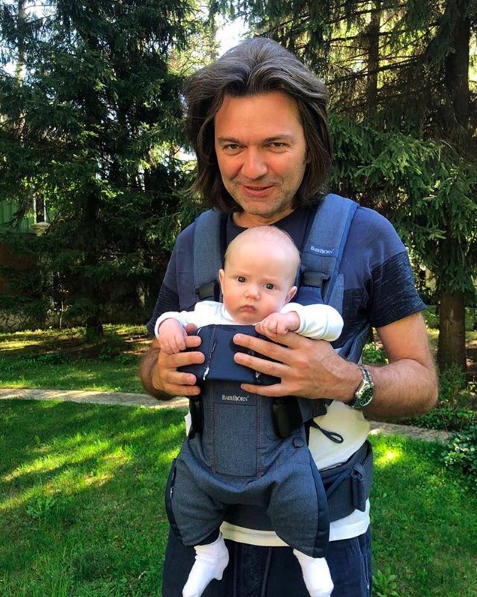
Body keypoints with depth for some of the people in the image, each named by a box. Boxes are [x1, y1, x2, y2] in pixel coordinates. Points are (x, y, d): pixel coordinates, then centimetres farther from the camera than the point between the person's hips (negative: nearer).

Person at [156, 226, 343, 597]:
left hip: (275, 438, -3)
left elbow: (332, 322, -17)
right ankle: (209, 551, 39)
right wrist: (169, 324, -14)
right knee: (188, 490, 9)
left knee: (297, 492, -14)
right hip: (212, 437, 4)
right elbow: (176, 318, 9)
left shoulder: (289, 320, -9)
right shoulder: (208, 315, -1)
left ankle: (310, 553, 21)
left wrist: (293, 318, -34)